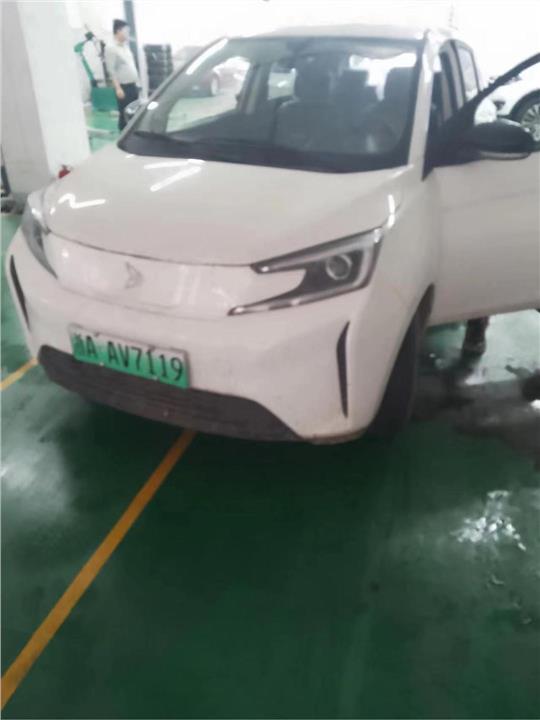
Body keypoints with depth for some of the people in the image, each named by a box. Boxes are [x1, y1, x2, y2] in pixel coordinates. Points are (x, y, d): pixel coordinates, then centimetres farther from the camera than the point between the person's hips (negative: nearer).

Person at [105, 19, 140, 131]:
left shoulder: (125, 45, 12)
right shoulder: (111, 48, -14)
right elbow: (112, 71, -18)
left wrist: (136, 81, 18)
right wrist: (118, 88, -22)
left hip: (133, 85, 8)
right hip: (123, 86, -8)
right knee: (125, 114, -2)